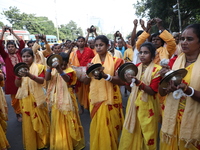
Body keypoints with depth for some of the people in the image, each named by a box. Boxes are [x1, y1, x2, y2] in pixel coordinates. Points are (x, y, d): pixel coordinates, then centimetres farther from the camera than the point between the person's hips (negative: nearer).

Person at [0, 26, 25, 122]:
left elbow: (22, 43, -1)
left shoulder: (18, 53, 6)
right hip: (11, 79, 0)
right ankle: (18, 114, 27)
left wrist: (13, 32, 2)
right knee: (14, 98, 10)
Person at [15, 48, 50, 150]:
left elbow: (41, 81, -16)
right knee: (28, 122, 10)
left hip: (37, 98, -3)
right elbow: (17, 85, 4)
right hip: (25, 99, 3)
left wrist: (29, 75, -29)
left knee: (39, 120, 7)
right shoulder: (20, 68, 7)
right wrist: (19, 76, -15)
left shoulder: (39, 67, -4)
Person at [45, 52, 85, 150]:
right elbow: (47, 78, -14)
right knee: (58, 122, 14)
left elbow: (67, 79, -30)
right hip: (56, 100, 3)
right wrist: (50, 67, -25)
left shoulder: (69, 70, -10)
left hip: (67, 100, -3)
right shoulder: (53, 70, 2)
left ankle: (73, 142, 29)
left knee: (69, 121, 9)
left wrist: (60, 70, -44)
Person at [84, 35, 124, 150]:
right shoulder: (91, 61, 6)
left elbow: (121, 81, -13)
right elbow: (86, 82, 6)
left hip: (111, 99, -3)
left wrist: (105, 76, -27)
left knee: (110, 126, 8)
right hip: (95, 98, 3)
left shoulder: (115, 61, -5)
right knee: (97, 126, 14)